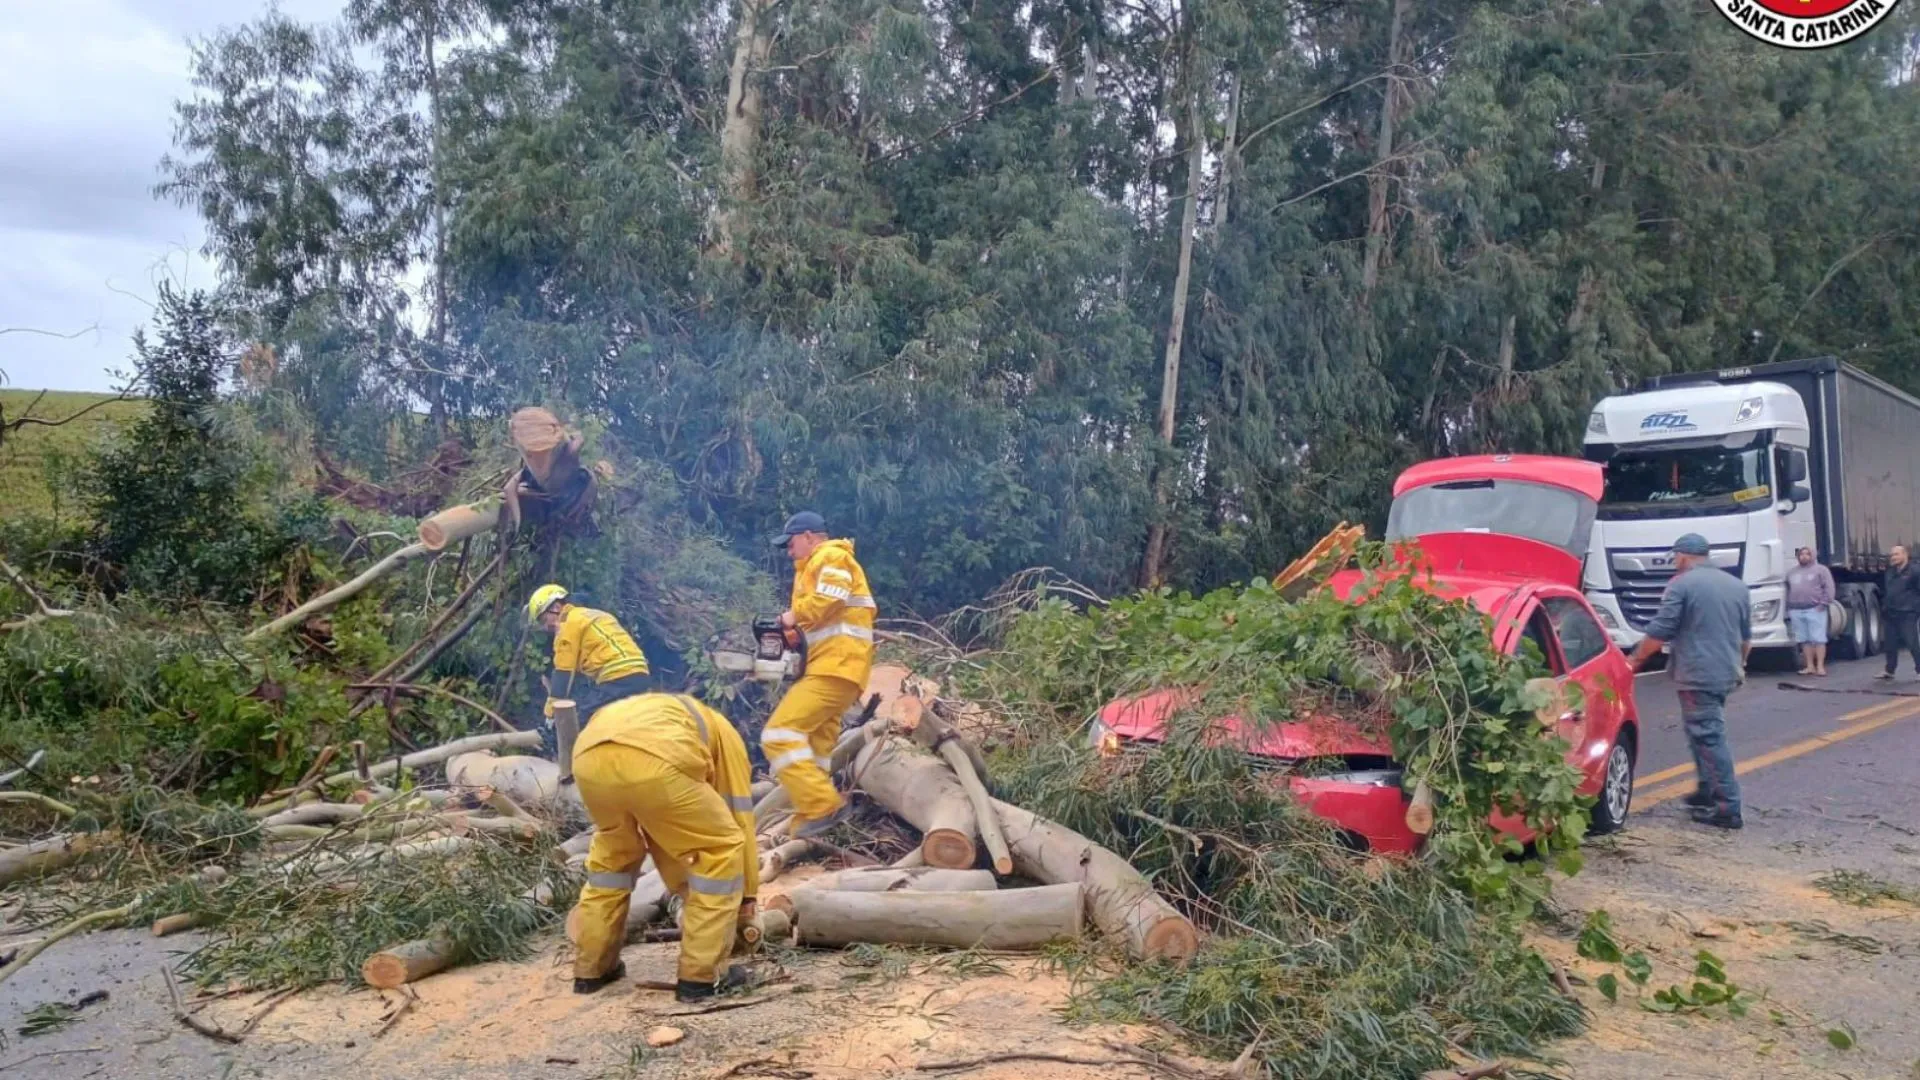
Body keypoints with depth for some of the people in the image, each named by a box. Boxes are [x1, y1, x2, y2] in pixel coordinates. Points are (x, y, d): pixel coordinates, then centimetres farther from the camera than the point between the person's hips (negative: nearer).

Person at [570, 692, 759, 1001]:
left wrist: (683, 889, 56)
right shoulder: (722, 734, 35)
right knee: (721, 850, 14)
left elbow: (657, 830, 48)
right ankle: (700, 977, 17)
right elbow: (739, 817, 32)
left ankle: (591, 968, 38)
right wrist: (747, 895, 40)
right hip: (651, 761, -6)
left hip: (589, 757, 6)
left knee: (613, 853, 34)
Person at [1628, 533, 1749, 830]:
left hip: (1698, 676, -8)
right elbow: (1746, 636, 22)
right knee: (1706, 732, 22)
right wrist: (1739, 663, 37)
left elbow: (1659, 632, -13)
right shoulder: (1736, 585, 13)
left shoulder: (1682, 584, -9)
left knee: (1709, 738, -6)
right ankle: (1706, 791, 27)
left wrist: (1637, 658, -1)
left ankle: (1728, 808, -8)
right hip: (1727, 674, 8)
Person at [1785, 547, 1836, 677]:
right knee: (1804, 640, 6)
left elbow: (1829, 587, -4)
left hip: (1815, 610, -5)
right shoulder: (1791, 572, 19)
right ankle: (1810, 666, 10)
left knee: (1818, 639, -6)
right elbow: (1787, 590, 20)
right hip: (1796, 611, 5)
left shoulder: (1821, 570, 4)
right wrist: (1787, 608, 12)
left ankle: (1820, 666, -5)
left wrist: (1823, 603, -13)